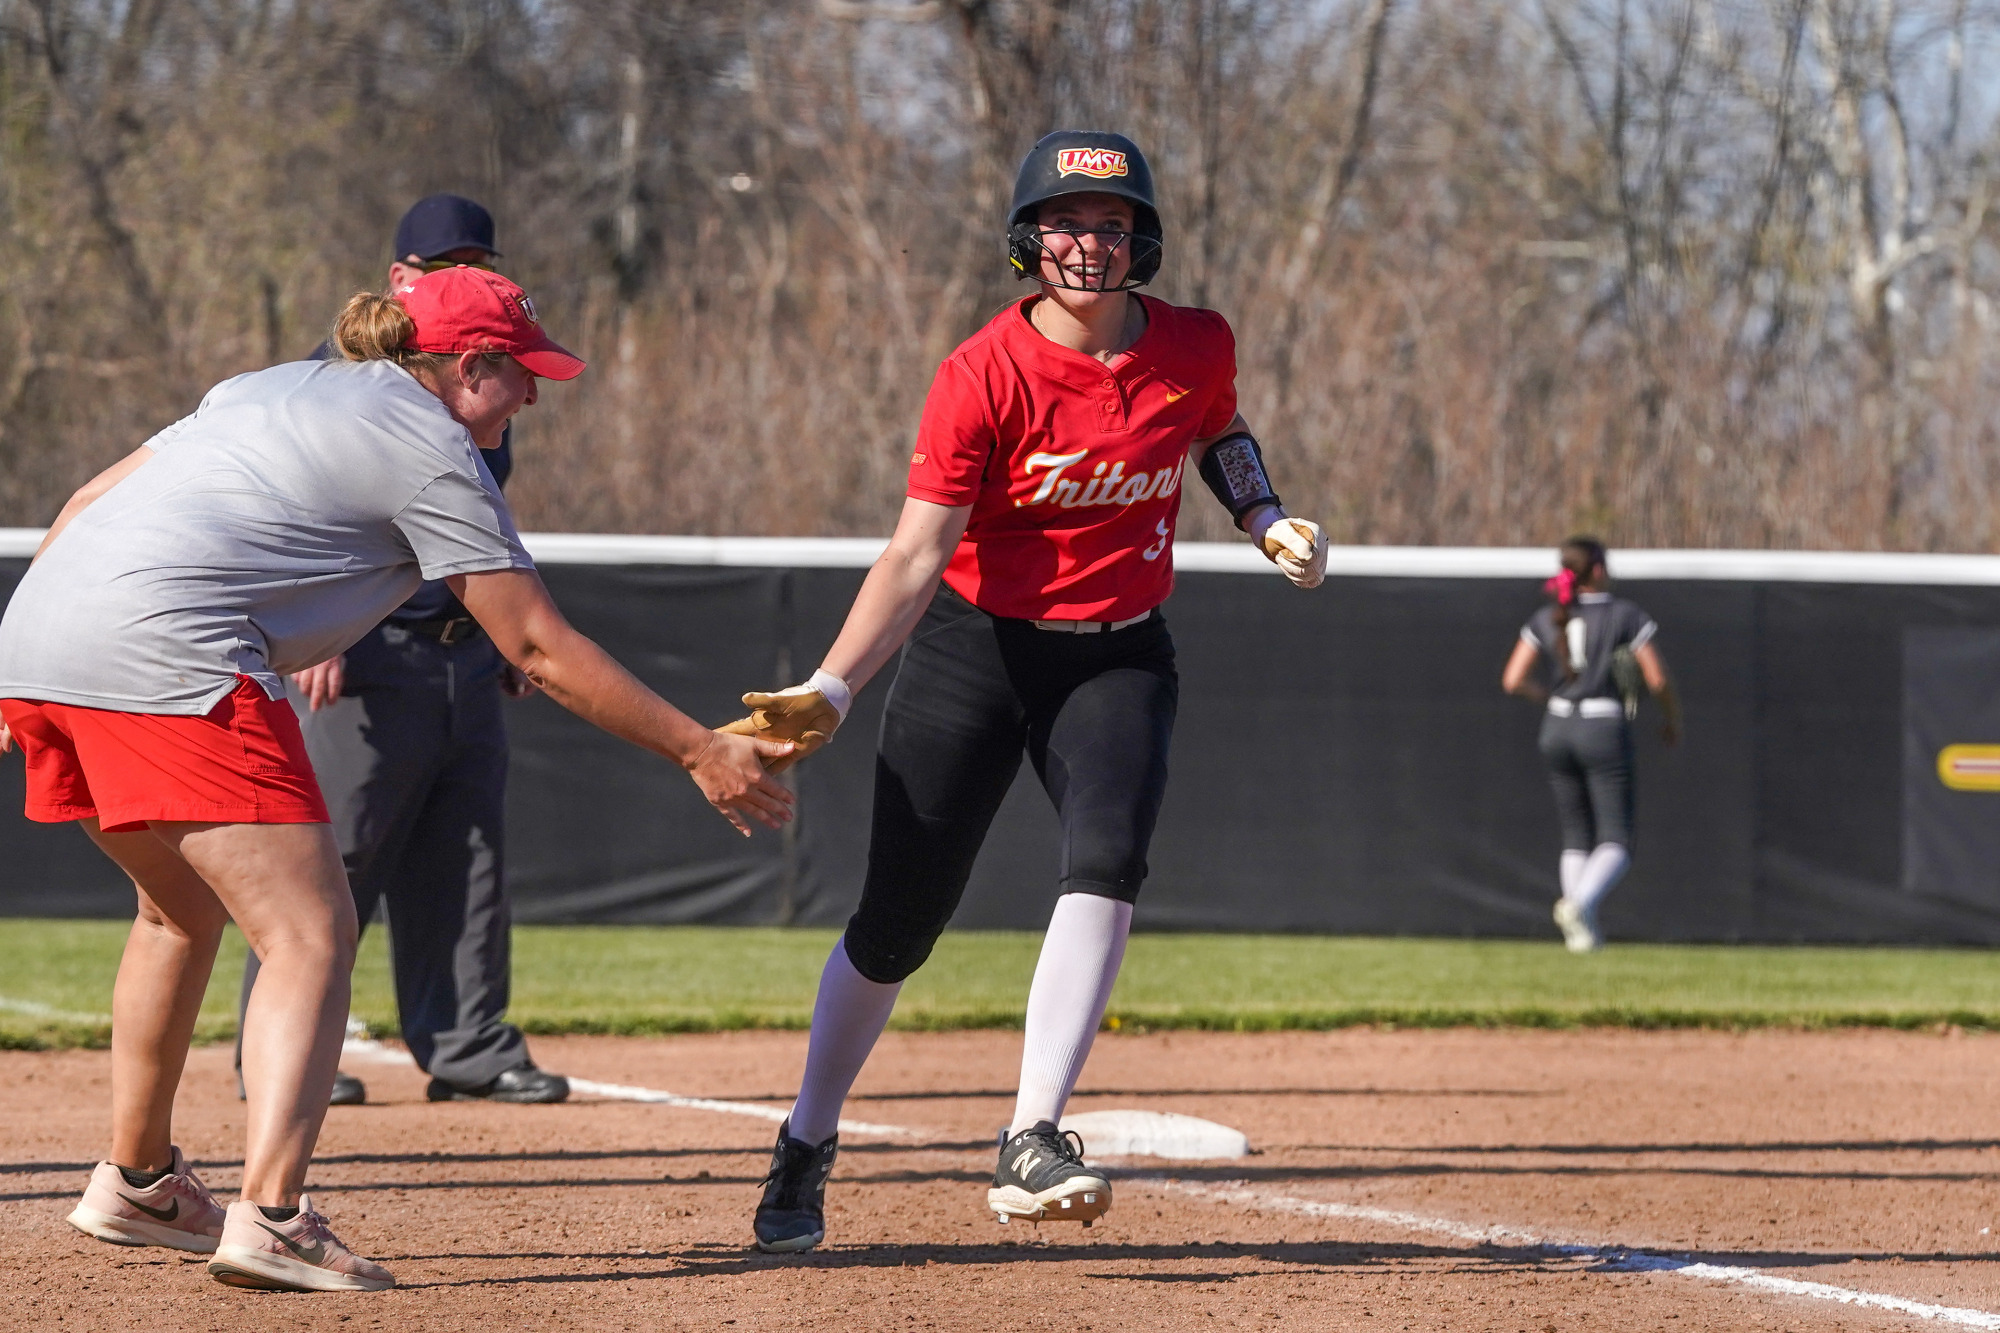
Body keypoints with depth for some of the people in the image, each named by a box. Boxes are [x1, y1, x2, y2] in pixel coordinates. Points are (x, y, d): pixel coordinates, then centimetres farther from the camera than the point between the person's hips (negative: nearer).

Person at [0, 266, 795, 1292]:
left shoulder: (271, 388, 27)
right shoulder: (433, 452, 4)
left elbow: (93, 498, 24)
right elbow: (538, 649, 1)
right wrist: (698, 751, 5)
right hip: (164, 657, -9)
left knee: (183, 909, 27)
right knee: (311, 932, -9)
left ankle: (133, 1183, 35)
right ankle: (269, 1217, -25)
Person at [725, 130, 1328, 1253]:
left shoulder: (1197, 348, -6)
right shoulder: (986, 375, -18)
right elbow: (918, 554, -24)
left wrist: (1268, 520, 1)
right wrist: (830, 693, -37)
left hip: (1119, 656, 2)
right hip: (976, 647, -2)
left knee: (1109, 861, -25)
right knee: (899, 918, 1)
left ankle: (1031, 1143, -28)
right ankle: (807, 1150, 24)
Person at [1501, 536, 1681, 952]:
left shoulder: (1546, 619, 6)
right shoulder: (1625, 615, -4)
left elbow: (1513, 681, 2)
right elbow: (1657, 680, -7)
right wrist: (1671, 718, 11)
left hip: (1558, 730, 4)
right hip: (1604, 729, -4)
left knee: (1576, 838, 15)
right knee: (1615, 843, -3)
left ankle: (1582, 931, 8)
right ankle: (1581, 903, -30)